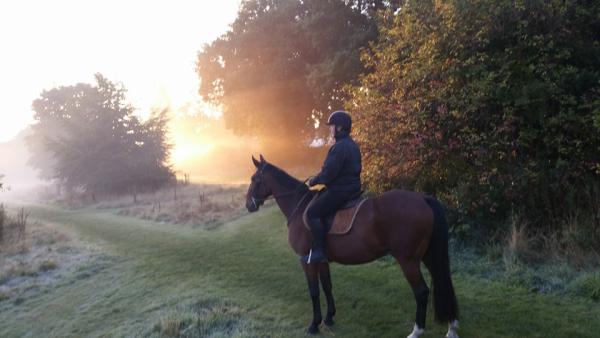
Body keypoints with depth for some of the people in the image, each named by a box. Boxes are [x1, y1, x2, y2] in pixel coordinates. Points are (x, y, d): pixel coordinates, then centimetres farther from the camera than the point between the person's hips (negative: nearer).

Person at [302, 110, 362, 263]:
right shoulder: (353, 145, 12)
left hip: (340, 190, -11)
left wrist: (313, 181, -5)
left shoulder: (340, 147, -20)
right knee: (318, 207, 27)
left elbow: (328, 173, -23)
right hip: (352, 187, 11)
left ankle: (318, 251, -12)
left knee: (312, 213, -11)